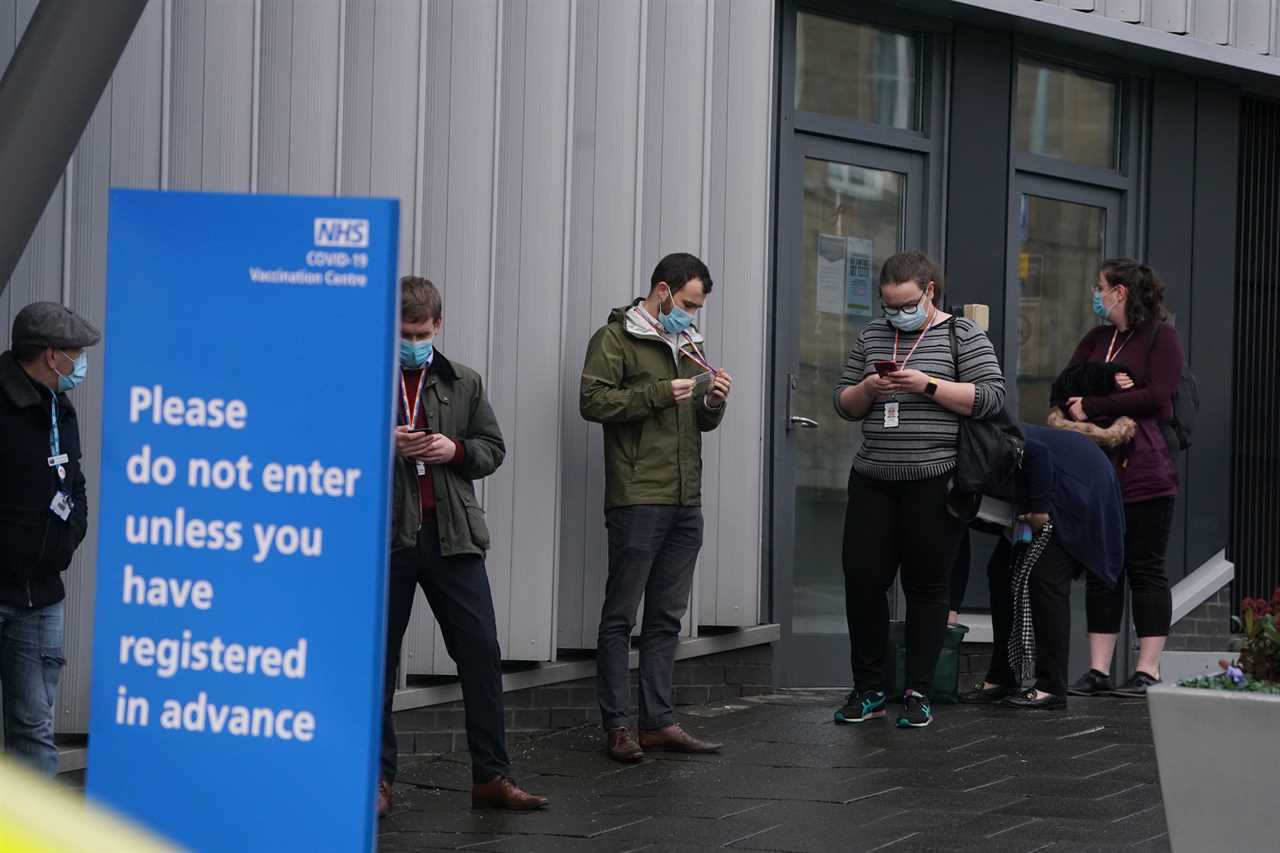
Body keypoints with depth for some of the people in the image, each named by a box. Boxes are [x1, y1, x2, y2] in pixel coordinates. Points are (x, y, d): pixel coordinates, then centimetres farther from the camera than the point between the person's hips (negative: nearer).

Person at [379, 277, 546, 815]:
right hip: (383, 535, -3)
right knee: (378, 659, 4)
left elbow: (493, 450, 15)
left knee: (481, 652, -1)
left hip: (453, 534, 3)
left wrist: (455, 449, -5)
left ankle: (491, 776, 5)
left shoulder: (463, 383, 10)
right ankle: (379, 777, 13)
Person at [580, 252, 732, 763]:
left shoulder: (689, 344, 22)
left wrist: (713, 401, 4)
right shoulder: (616, 339, -2)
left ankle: (658, 722, 12)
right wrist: (660, 393, -17)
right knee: (620, 617, -4)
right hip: (637, 503, -8)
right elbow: (593, 400, -15)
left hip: (685, 504, 8)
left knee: (667, 619, 9)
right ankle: (616, 727, -2)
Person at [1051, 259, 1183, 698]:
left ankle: (1148, 670, 0)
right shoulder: (1096, 339, 19)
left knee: (1145, 567, -3)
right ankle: (1098, 671, 7)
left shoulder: (1161, 336, 0)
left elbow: (1157, 396, -12)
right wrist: (1106, 388, -9)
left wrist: (1090, 406, -10)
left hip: (1144, 471, -6)